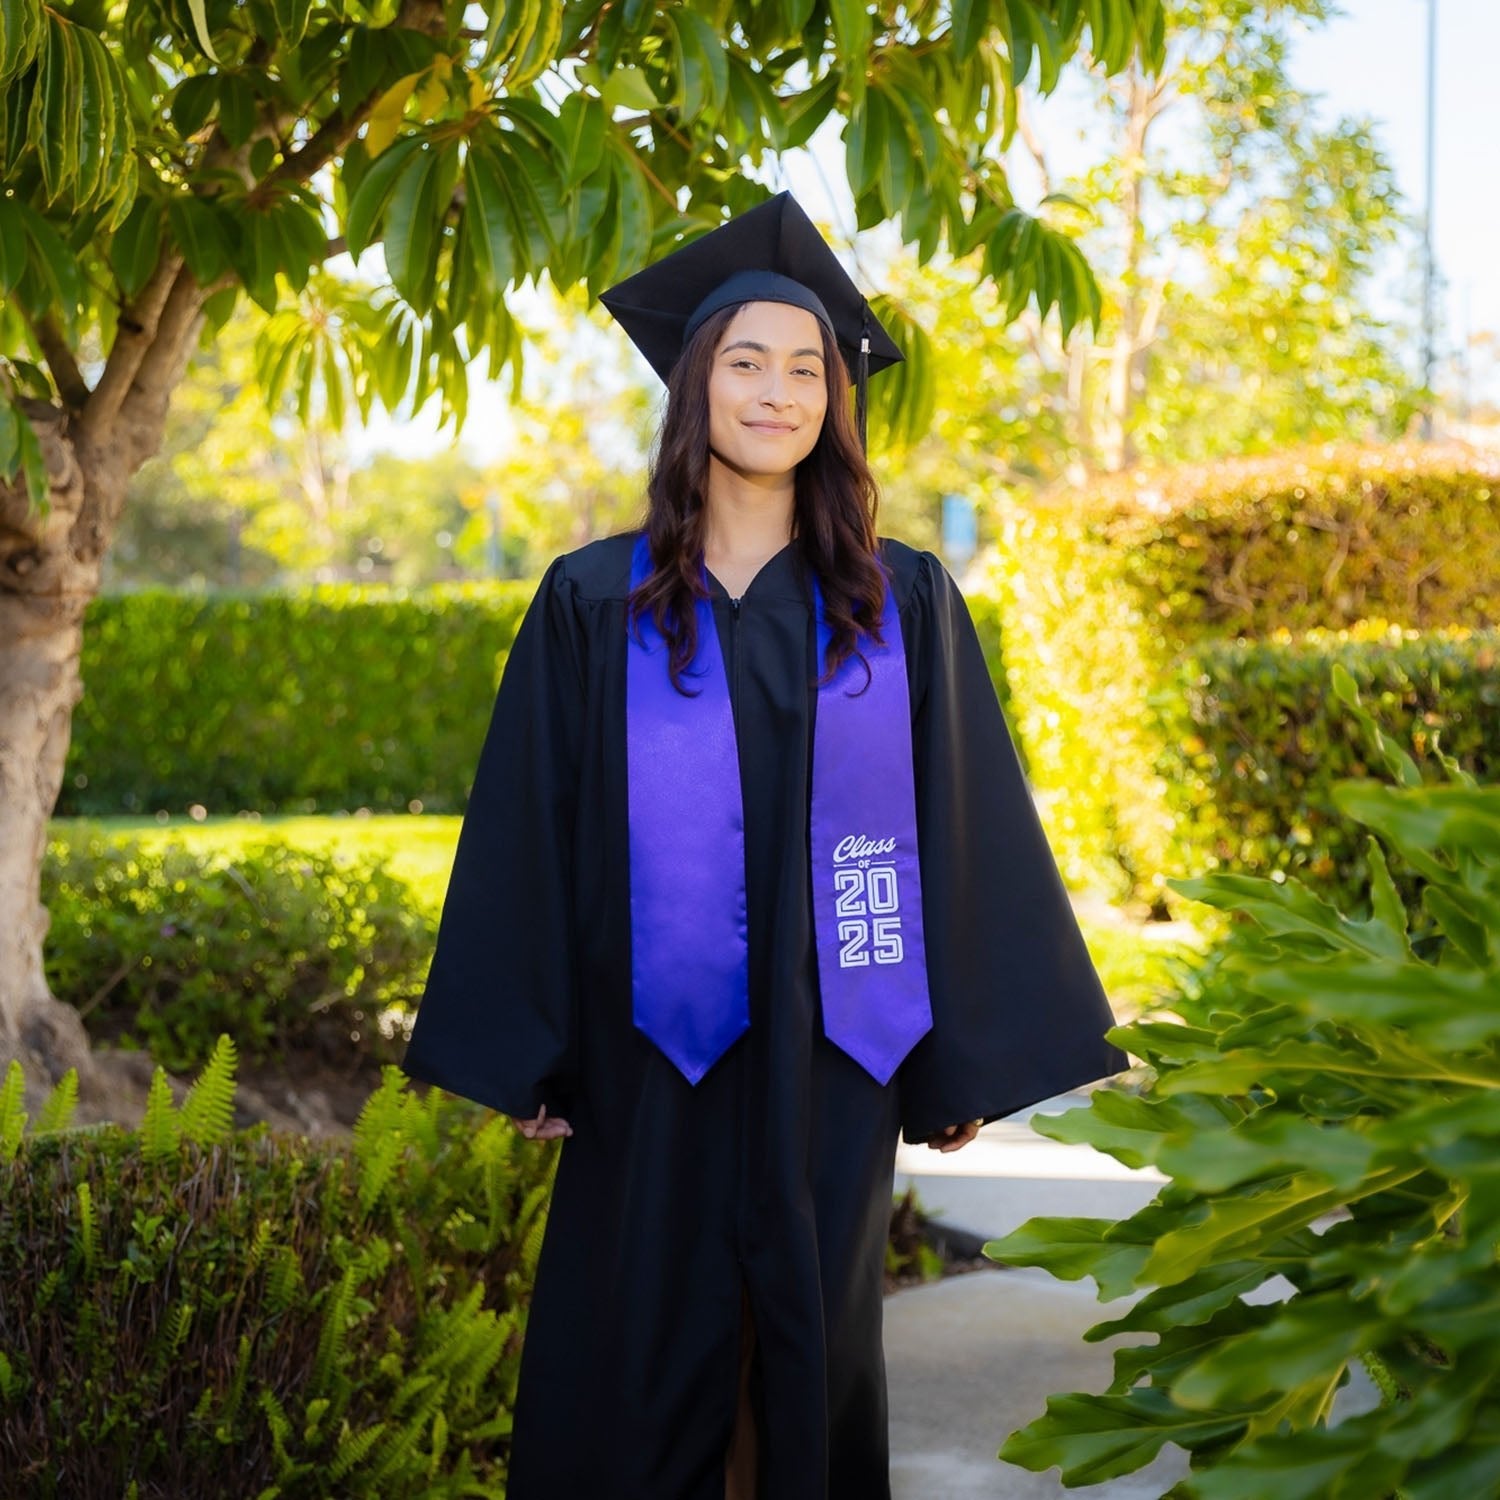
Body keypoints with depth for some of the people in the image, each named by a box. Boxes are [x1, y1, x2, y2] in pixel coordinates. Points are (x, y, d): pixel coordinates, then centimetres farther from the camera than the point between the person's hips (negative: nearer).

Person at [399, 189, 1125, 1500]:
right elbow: (527, 836, 2)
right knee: (635, 1383, 5)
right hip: (654, 1046, -1)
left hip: (829, 1049, 1)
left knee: (819, 1357, 10)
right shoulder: (594, 605, 1)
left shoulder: (905, 605, 3)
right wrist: (525, 1055, -1)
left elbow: (966, 828, 4)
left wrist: (967, 1057, 2)